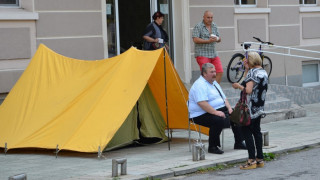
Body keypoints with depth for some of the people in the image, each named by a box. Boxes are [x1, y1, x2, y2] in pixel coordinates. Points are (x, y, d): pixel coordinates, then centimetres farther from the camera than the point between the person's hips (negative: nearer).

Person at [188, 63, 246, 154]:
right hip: (203, 115, -9)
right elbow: (202, 103, -26)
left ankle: (238, 143, 6)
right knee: (219, 120, -35)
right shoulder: (200, 85, -15)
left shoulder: (214, 83, 17)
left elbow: (223, 98, 24)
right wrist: (216, 112, -29)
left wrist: (229, 108, 4)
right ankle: (212, 147, -22)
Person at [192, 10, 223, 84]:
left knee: (220, 72, -2)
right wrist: (208, 41, -19)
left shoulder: (214, 26, 15)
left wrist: (217, 39, -8)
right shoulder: (198, 27, -5)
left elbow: (219, 39, 18)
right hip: (202, 54, -6)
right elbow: (195, 40, -15)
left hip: (213, 54, 6)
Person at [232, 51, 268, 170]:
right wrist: (247, 69, 13)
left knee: (246, 131, -4)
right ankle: (260, 159, 16)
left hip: (251, 109, -9)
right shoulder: (264, 72, 12)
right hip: (260, 107, 9)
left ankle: (252, 160, -9)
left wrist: (238, 86, -6)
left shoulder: (252, 72, -15)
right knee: (256, 131, 14)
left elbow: (248, 90, -22)